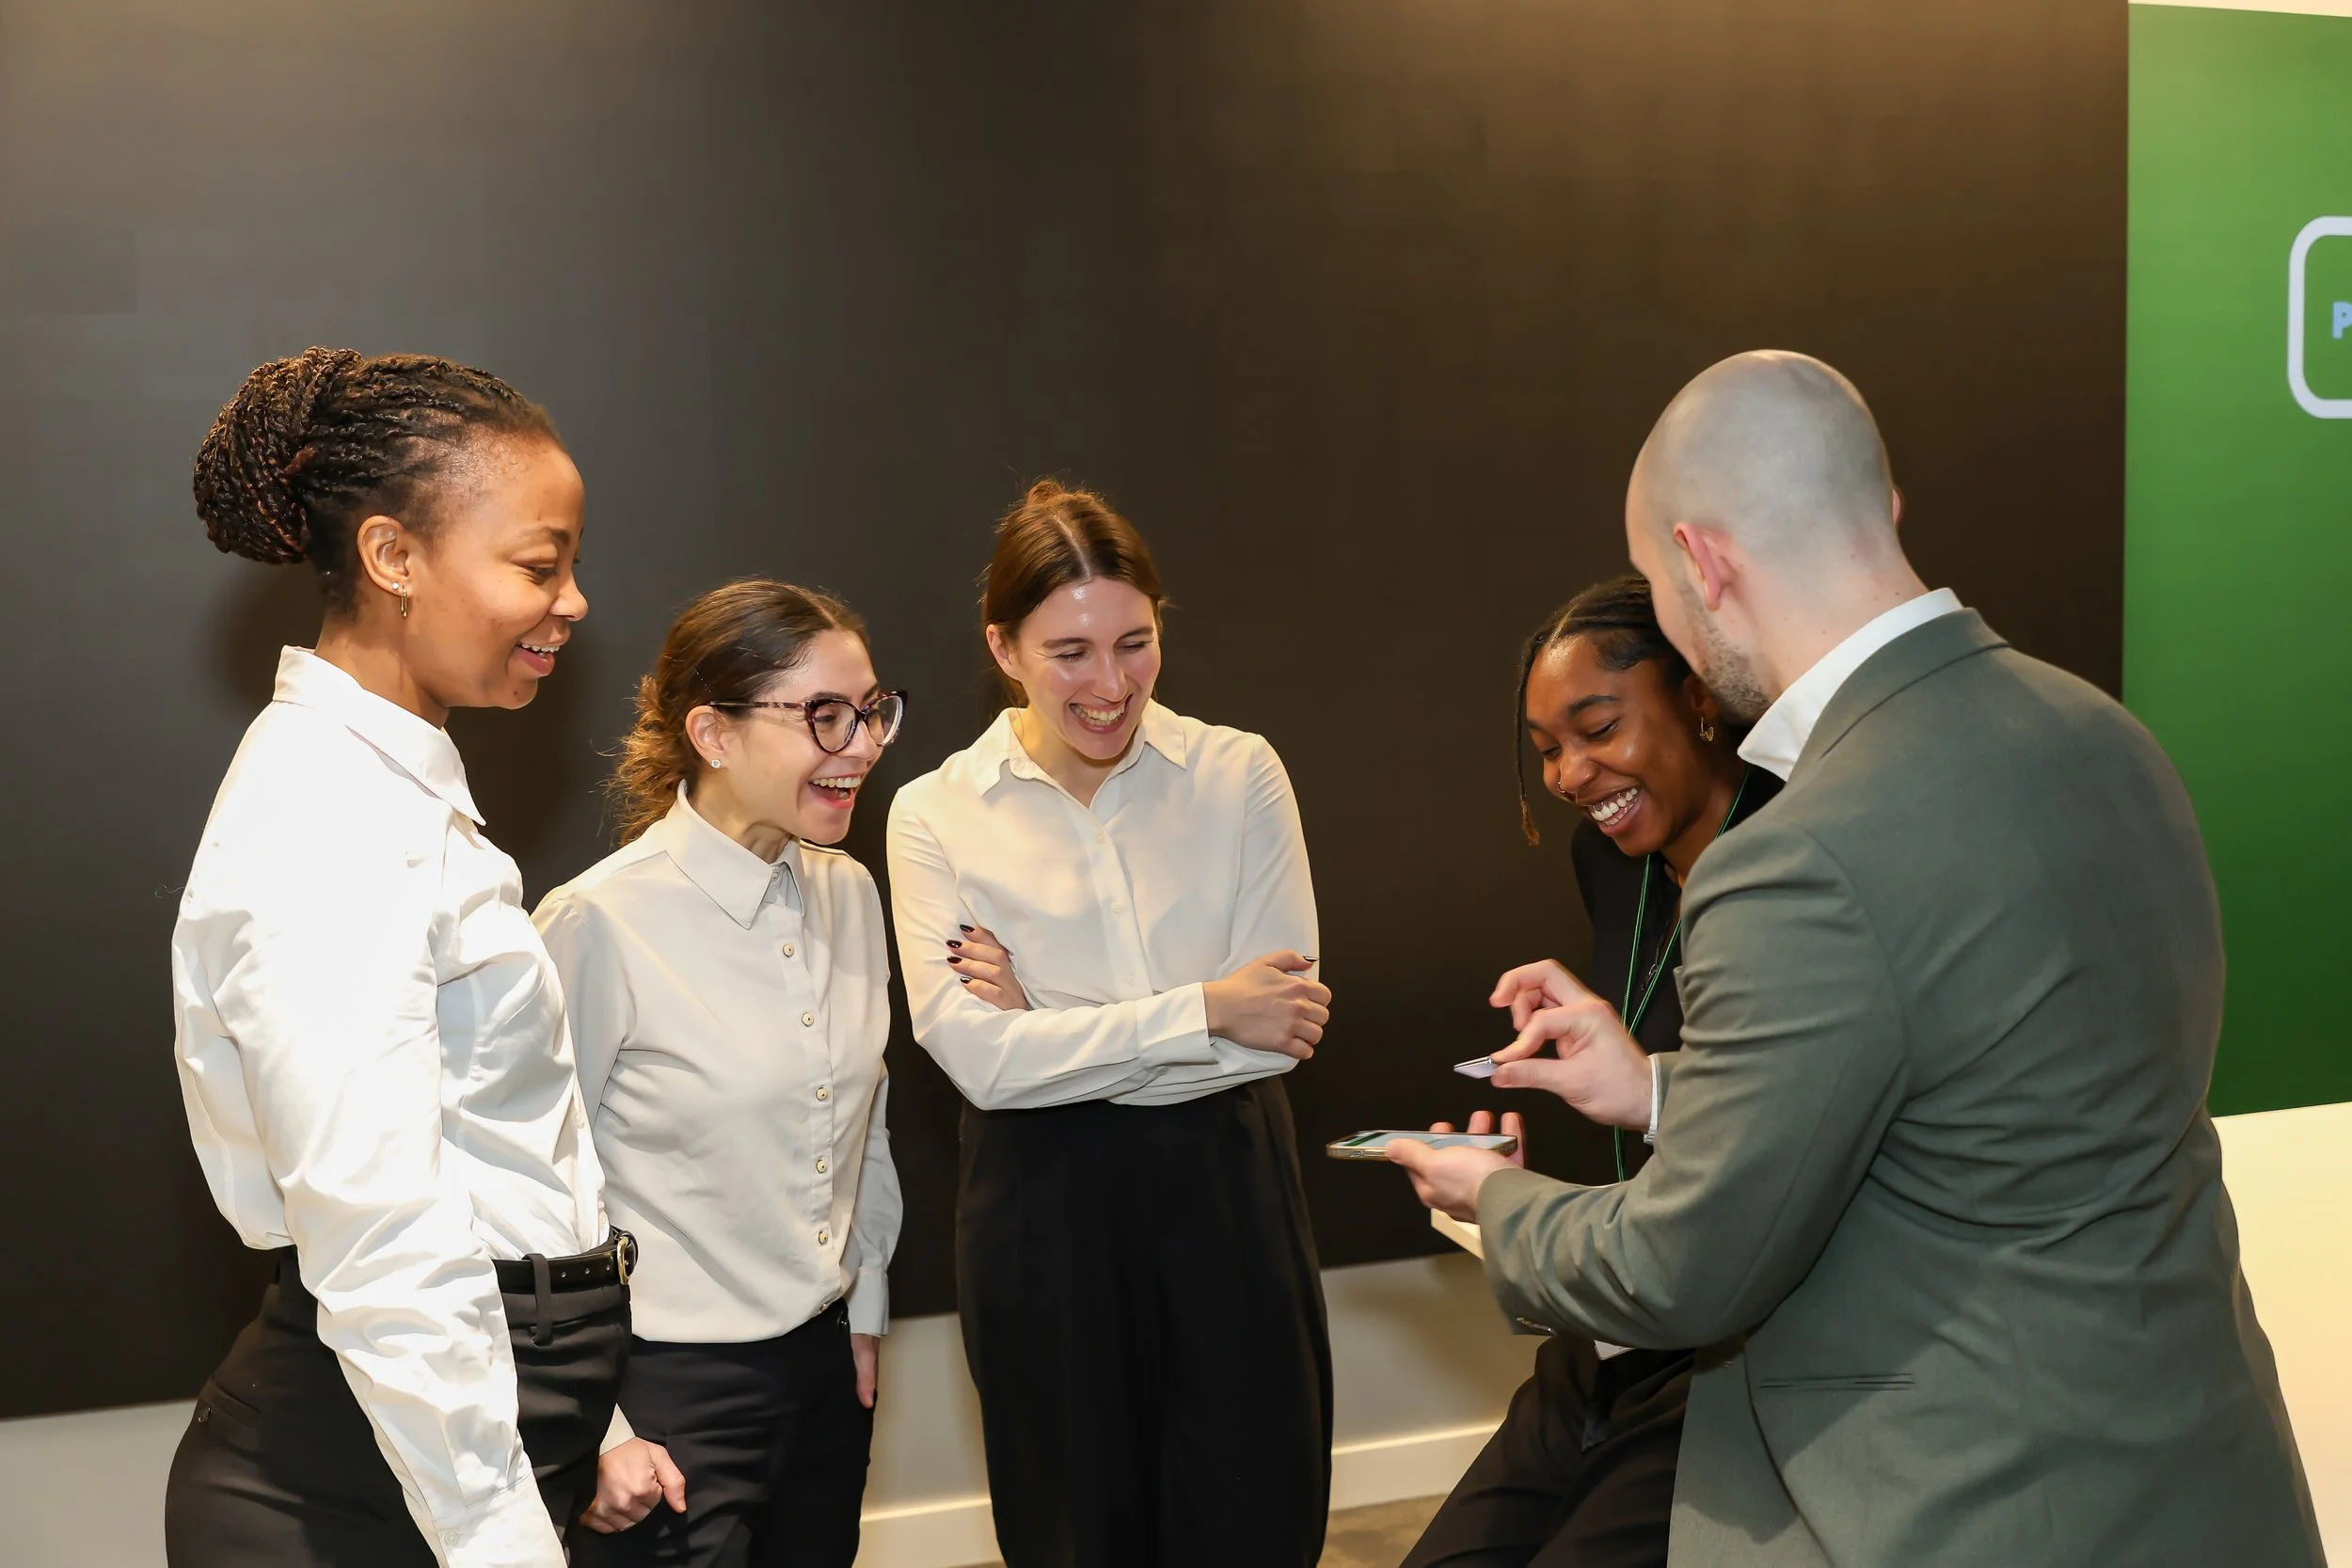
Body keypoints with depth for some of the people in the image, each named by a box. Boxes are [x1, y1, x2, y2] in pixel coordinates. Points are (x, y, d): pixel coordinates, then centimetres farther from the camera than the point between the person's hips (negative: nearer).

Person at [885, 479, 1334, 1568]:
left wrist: (1051, 1030, -13)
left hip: (1228, 1191, 1)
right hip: (1043, 1211, 0)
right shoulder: (936, 814, -3)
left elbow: (1282, 1028, -9)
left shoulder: (1240, 775, -2)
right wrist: (1202, 1013, -16)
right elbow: (979, 1058, -13)